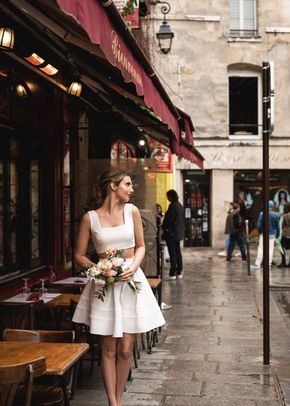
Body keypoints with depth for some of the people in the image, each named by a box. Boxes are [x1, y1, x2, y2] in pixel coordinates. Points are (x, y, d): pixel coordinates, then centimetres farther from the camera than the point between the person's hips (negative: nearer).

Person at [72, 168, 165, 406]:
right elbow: (79, 255, 3)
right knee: (109, 350, 3)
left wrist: (133, 267, -9)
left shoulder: (131, 211, 3)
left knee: (126, 350, 4)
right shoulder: (90, 218, -2)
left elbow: (140, 246, 10)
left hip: (131, 281, 2)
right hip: (105, 284, -2)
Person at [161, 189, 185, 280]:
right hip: (178, 233, 9)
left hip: (171, 233, -9)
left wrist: (163, 228, -4)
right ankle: (179, 272, 17)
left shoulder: (173, 206, -18)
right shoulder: (180, 205, 10)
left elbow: (168, 219, -17)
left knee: (172, 253, -5)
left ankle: (172, 273, -3)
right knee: (178, 252, 13)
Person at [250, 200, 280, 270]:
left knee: (261, 249, 3)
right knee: (270, 249, 8)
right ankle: (269, 264, 9)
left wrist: (260, 232, 8)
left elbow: (258, 225, -10)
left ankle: (257, 264, 3)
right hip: (272, 234, 2)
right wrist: (277, 235, 12)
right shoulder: (275, 215, -3)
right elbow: (277, 226, 0)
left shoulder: (262, 214, -10)